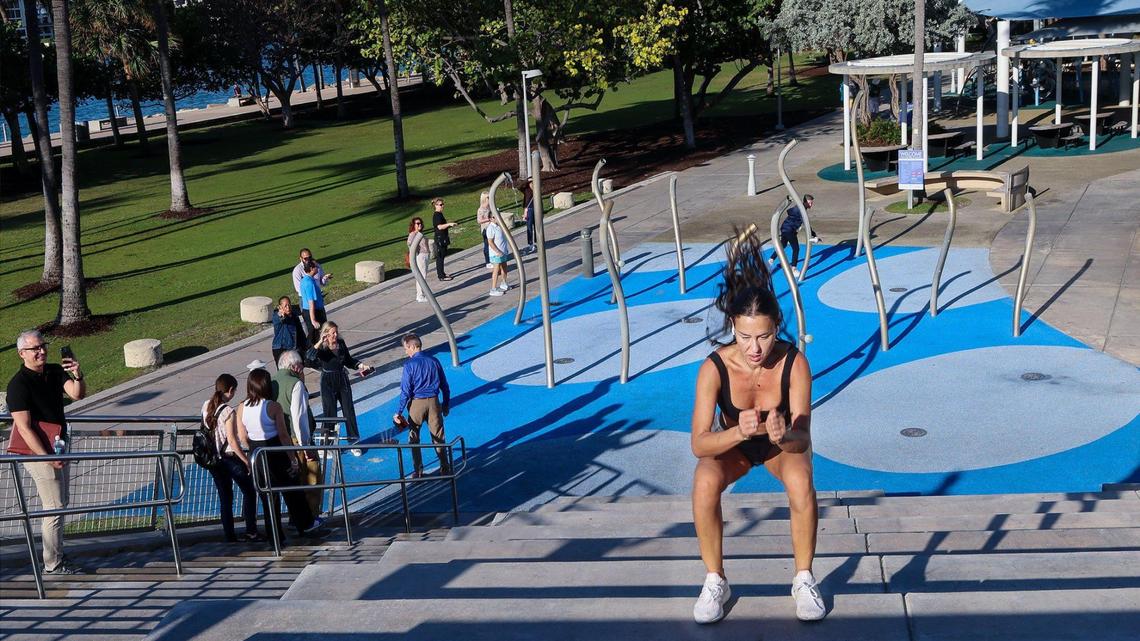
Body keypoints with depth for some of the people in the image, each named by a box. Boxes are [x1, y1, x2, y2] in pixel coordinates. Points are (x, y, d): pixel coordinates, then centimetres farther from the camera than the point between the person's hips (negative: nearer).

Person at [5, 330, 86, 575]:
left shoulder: (55, 371, 3)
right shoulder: (18, 384, -18)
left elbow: (78, 394, -10)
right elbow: (24, 428, -20)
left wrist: (78, 376, -31)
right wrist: (47, 458, -21)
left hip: (57, 448, 8)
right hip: (37, 452, -8)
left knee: (60, 504, 17)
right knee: (55, 507, -3)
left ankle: (57, 555, 29)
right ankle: (52, 564, 8)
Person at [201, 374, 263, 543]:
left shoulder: (206, 406, 2)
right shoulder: (228, 411, -19)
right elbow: (232, 440, -21)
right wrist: (247, 461, -15)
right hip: (230, 457, -7)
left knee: (225, 497, 14)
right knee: (249, 492, 8)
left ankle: (229, 535, 16)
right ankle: (251, 532, 8)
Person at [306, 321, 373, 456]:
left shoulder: (341, 343, -1)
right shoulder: (322, 347, -13)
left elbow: (349, 361, 14)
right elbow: (309, 358, -33)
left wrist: (360, 365, -1)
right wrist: (319, 343, -38)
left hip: (342, 380, 4)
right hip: (328, 383, -4)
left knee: (349, 411, 6)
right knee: (330, 413, 3)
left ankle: (353, 442, 17)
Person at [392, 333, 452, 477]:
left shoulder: (409, 364, -12)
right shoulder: (433, 361, 1)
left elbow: (405, 391, -13)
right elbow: (444, 385, 6)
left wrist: (398, 412, -7)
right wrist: (446, 404, 18)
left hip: (416, 403, -3)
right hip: (433, 402, 3)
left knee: (414, 438, 13)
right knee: (438, 436, 13)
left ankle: (418, 471, 16)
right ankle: (445, 468, 17)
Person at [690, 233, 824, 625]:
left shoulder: (793, 364, -31)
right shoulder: (714, 368, -31)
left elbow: (803, 437, -32)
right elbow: (699, 444, -35)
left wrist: (784, 435, -55)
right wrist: (737, 432, -54)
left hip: (783, 444, 0)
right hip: (731, 443, 0)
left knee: (800, 480, -34)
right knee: (705, 481, -32)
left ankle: (804, 579, -10)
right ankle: (715, 581, -10)